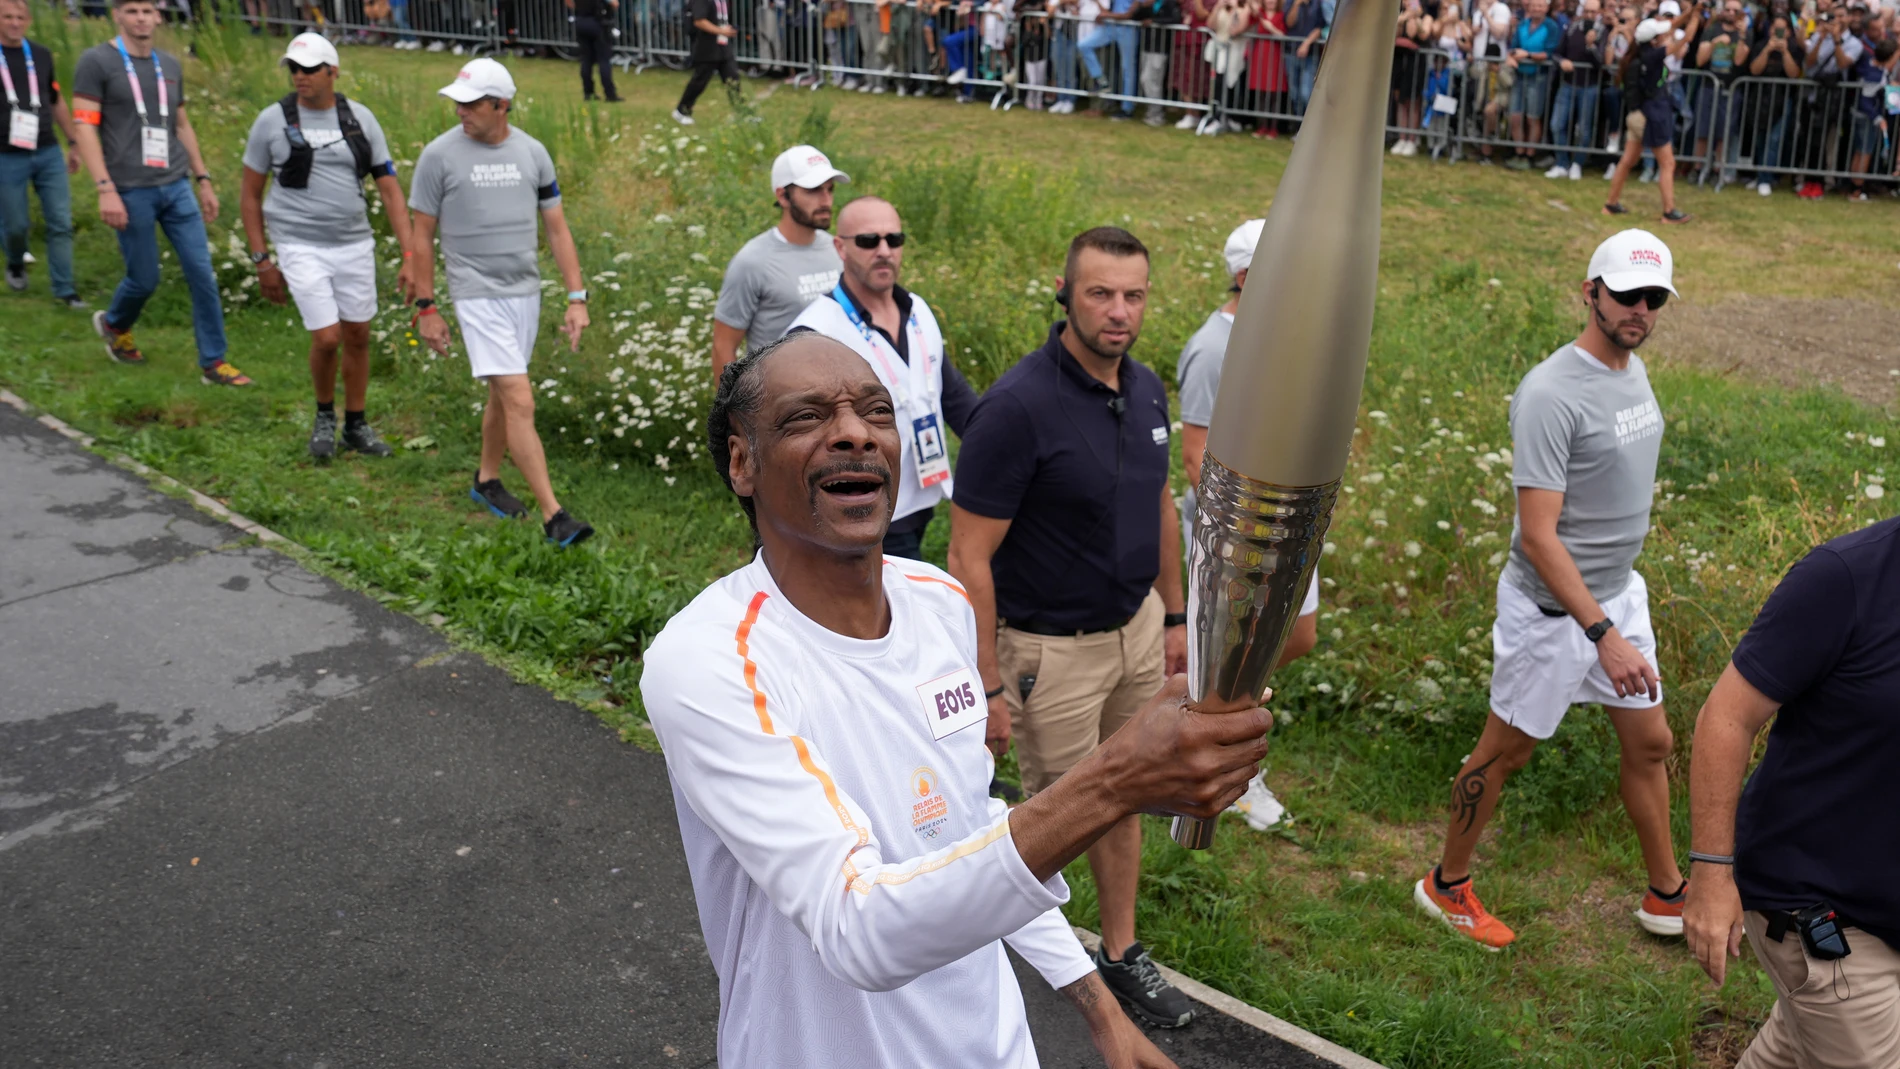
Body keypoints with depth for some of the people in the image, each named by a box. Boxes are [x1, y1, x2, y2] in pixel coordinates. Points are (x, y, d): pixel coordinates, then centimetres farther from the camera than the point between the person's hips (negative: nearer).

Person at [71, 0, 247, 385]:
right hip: (131, 192, -4)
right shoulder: (96, 61, -4)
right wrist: (105, 189, -17)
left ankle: (213, 363, 4)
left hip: (177, 187, 5)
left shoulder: (170, 65, 13)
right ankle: (114, 325, 35)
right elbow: (84, 128, -8)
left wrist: (203, 181, 16)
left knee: (202, 273, -2)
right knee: (144, 279, 3)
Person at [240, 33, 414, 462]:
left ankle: (356, 426, 27)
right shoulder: (272, 120, -4)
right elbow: (249, 194, 3)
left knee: (358, 336, 9)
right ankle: (325, 415, 18)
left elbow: (390, 189, 0)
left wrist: (409, 256, -8)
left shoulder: (360, 118, 1)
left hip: (355, 245, 3)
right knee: (327, 339, -10)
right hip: (301, 248, -3)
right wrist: (262, 261, -1)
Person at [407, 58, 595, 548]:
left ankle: (487, 480, 38)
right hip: (478, 296, -4)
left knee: (503, 395, 17)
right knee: (520, 401, -13)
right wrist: (426, 308, -2)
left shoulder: (532, 152, 3)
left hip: (525, 291, 5)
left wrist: (577, 298, 1)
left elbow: (557, 229, 6)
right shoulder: (440, 155, -7)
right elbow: (421, 235, -1)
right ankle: (552, 515, -14)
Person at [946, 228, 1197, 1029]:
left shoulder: (1147, 389, -1)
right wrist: (988, 688, -21)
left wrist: (1174, 615, 16)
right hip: (1051, 650, -6)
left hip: (1136, 628, 7)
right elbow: (969, 556, -22)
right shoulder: (1017, 405, -24)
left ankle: (1121, 954, 38)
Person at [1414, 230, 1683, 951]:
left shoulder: (1634, 368, 5)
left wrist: (1617, 614, 19)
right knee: (1505, 751, 6)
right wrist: (1603, 635, -32)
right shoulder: (1551, 394, -24)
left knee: (1650, 742, 18)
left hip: (1620, 593, 9)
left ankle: (1667, 896, 38)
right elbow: (1537, 535, -28)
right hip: (1554, 611, -8)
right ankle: (1447, 887, 26)